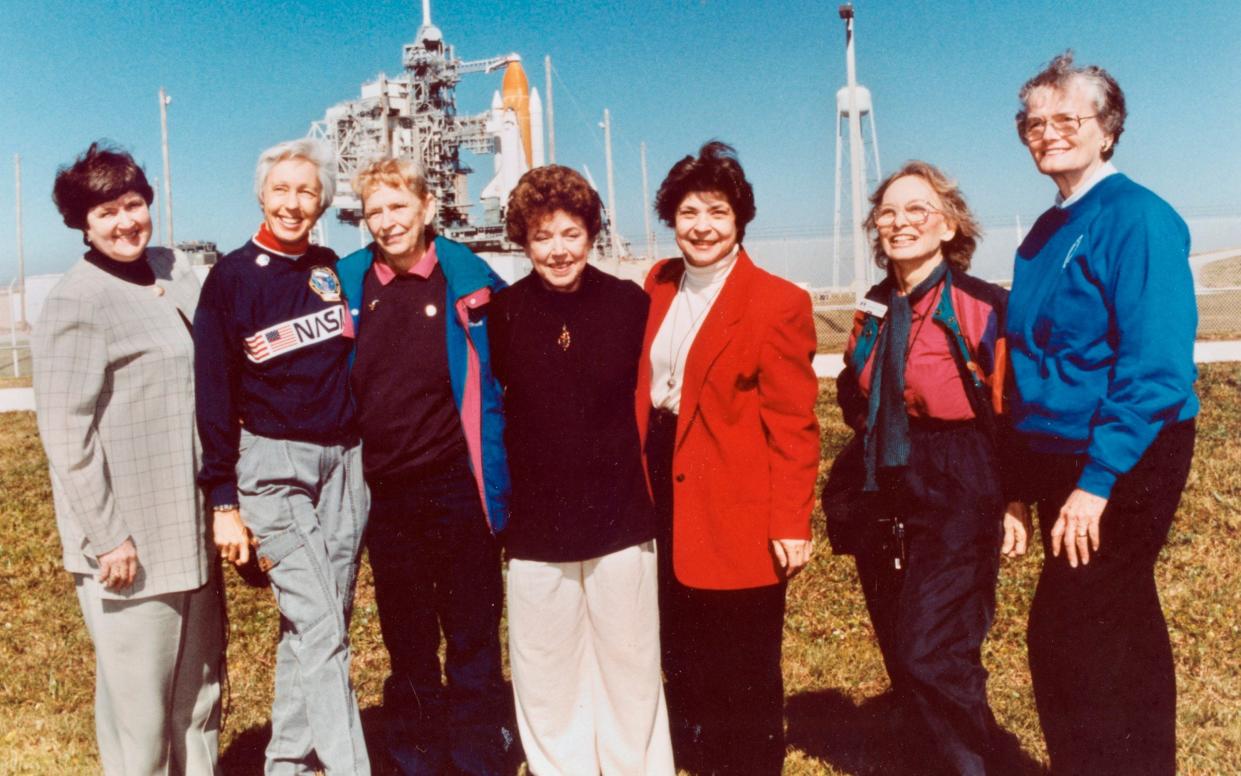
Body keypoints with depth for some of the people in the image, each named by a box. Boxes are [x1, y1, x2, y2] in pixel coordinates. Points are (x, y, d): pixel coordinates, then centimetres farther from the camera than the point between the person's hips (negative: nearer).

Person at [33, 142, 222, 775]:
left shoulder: (175, 271, 9)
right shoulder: (77, 302, -12)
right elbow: (66, 436, -15)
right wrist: (106, 538, -17)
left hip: (190, 528, 7)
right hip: (130, 540, -7)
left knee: (200, 689, 17)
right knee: (139, 700, 3)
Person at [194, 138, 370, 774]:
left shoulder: (333, 270, 9)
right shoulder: (231, 276, -2)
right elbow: (213, 394, -3)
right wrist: (224, 501, -6)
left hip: (344, 462, 4)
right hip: (272, 464, -4)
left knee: (316, 624, 8)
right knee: (319, 628, -11)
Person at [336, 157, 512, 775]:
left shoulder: (469, 282, -6)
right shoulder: (348, 284, 3)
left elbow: (498, 387, -4)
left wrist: (498, 489, -8)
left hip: (456, 491, -3)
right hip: (384, 494, 3)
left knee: (473, 643, 7)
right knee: (407, 648, 16)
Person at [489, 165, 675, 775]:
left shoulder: (632, 305, -2)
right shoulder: (501, 315, -1)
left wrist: (652, 493, 1)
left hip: (622, 526, 0)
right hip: (534, 533, 1)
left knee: (631, 674, 12)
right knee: (546, 684, 12)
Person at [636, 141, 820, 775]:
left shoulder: (778, 302, -11)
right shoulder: (658, 286, 8)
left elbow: (793, 425, -12)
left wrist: (791, 523, -15)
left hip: (737, 508, -6)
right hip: (666, 491, 6)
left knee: (743, 672, 7)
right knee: (683, 657, 19)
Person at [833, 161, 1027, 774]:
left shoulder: (983, 307, -7)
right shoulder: (873, 310, 10)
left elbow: (1009, 414, -6)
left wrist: (1011, 501, -8)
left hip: (956, 504, -6)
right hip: (881, 504, 6)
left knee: (929, 658, -12)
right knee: (906, 668, 10)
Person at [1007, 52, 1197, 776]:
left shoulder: (1137, 219, -13)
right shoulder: (1046, 233, 11)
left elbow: (1157, 366, -20)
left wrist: (1098, 478, -23)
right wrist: (1028, 476, 11)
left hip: (1124, 463, -8)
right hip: (1063, 461, 8)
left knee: (1068, 639, -8)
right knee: (1123, 634, 18)